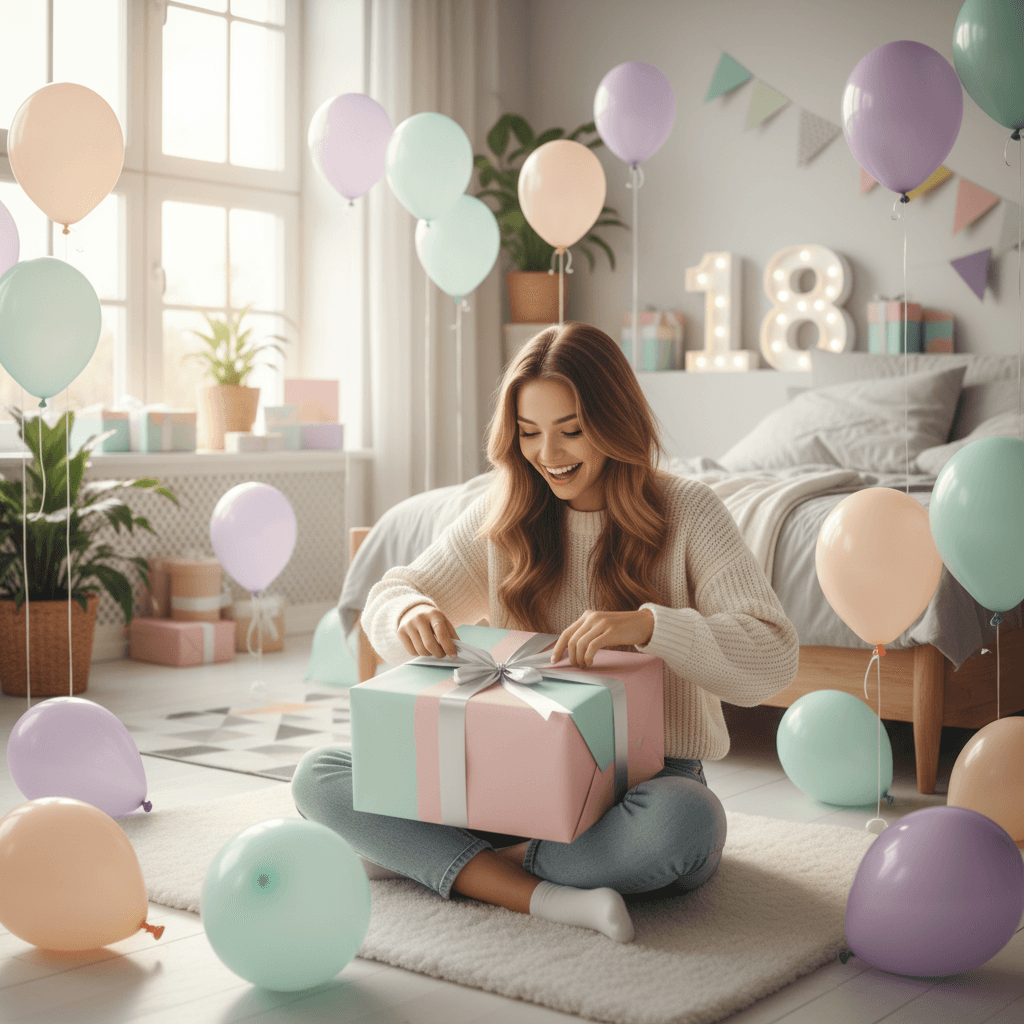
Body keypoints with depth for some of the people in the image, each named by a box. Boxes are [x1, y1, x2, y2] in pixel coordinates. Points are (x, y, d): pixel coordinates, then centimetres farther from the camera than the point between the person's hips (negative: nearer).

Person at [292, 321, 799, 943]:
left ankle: (436, 860, -19)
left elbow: (774, 656, -14)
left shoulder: (687, 512, -4)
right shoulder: (503, 515, 8)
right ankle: (548, 898, -28)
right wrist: (411, 613, -15)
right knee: (319, 777, -15)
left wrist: (647, 624, -31)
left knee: (683, 820, -40)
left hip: (646, 775, -3)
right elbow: (390, 594, 11)